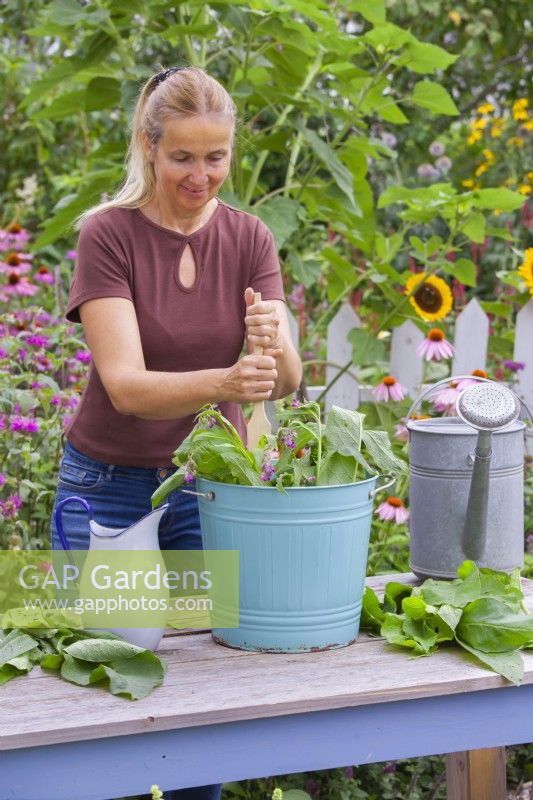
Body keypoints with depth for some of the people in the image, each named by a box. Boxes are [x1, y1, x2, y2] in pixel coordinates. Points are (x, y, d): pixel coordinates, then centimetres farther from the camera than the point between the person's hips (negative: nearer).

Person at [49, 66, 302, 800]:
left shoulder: (248, 239, -4)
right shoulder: (109, 234, -14)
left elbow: (287, 381, -13)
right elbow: (126, 384, -24)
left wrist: (274, 344, -36)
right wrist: (223, 382, -41)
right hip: (110, 485, -3)